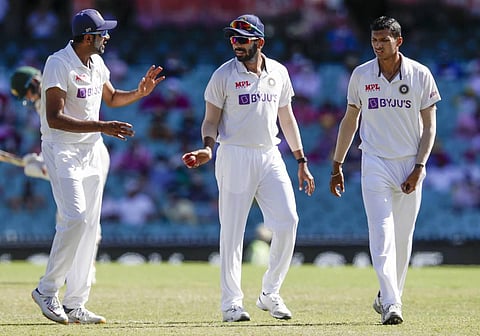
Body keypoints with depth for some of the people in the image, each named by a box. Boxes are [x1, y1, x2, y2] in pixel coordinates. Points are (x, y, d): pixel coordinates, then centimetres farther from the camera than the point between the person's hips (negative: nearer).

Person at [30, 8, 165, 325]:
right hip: (62, 150, -8)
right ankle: (47, 290, -6)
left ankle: (75, 305, 9)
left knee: (90, 226, 5)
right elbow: (54, 118, -25)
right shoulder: (58, 64, -18)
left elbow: (112, 97, 27)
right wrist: (101, 127, -30)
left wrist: (140, 92, 8)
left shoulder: (96, 63, 9)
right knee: (75, 218, -20)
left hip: (92, 151, 8)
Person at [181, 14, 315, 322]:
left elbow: (287, 118, 16)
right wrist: (208, 148, -19)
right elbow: (211, 120, 1)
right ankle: (232, 302, 5)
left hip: (270, 155, 4)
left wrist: (302, 162, 14)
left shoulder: (279, 72, 9)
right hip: (235, 156, -4)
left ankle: (270, 294, 8)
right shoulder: (224, 75, -3)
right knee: (233, 230, -3)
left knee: (288, 222, -6)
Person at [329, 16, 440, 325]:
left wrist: (420, 167, -9)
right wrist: (337, 165, 10)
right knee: (382, 235, -13)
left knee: (403, 238, 6)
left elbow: (429, 125, 0)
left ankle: (389, 297, 23)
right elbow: (350, 120, 12)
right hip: (375, 164, 0)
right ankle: (391, 304, -21)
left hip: (410, 165, 0)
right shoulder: (361, 75, 3)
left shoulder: (420, 75, -2)